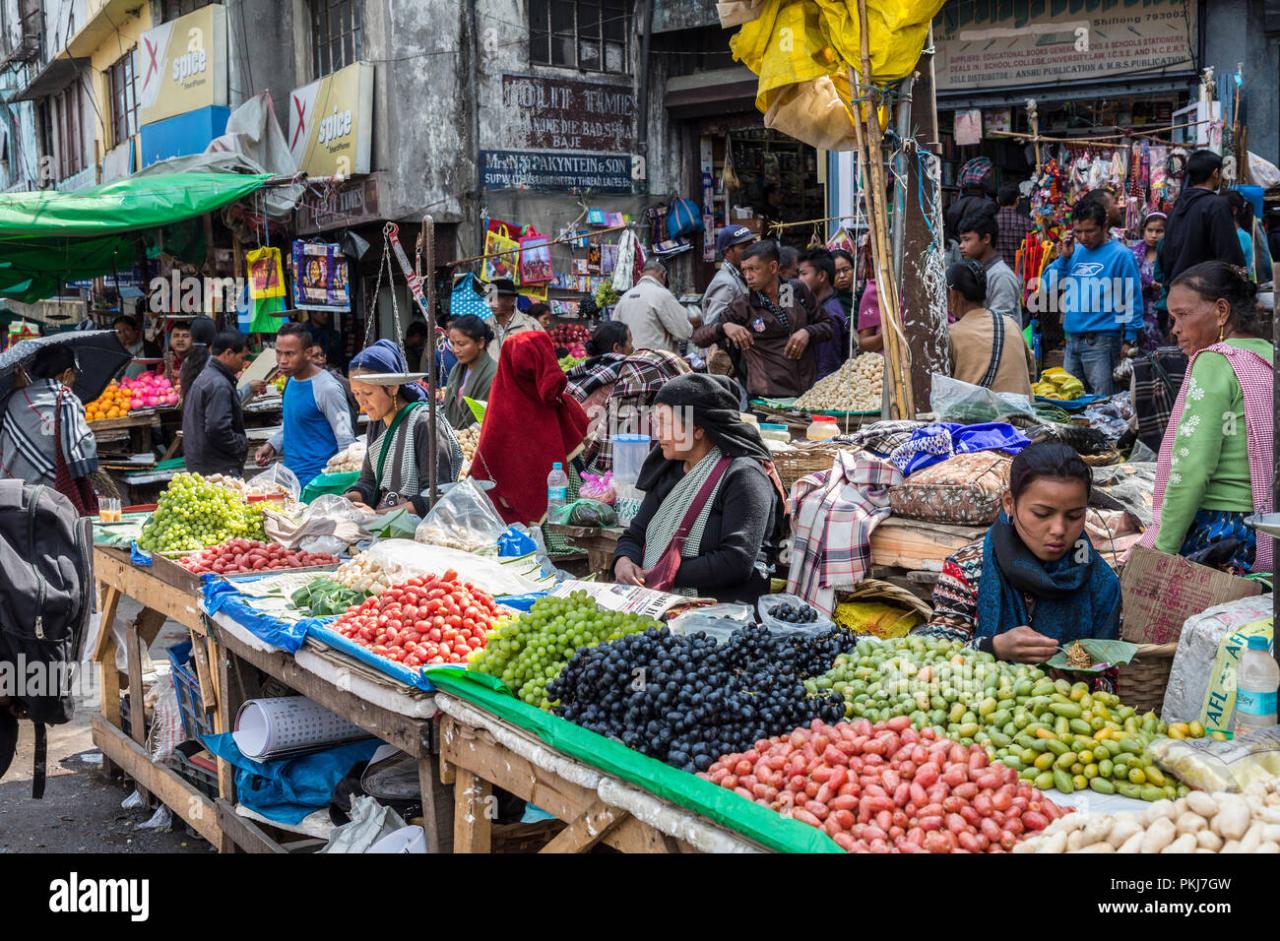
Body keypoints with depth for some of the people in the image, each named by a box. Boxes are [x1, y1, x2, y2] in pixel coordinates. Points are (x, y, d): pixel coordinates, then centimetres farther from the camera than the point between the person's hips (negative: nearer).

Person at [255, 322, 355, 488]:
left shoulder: (327, 389, -16)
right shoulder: (291, 381, 10)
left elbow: (346, 440, -15)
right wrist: (273, 445, 9)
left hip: (316, 481, -8)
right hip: (291, 475, 8)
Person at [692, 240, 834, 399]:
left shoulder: (798, 292, 6)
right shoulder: (743, 308, -1)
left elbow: (829, 325, 14)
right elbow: (698, 336, -4)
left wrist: (808, 332, -7)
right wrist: (724, 327, -24)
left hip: (809, 391, 3)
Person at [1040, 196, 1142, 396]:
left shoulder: (1120, 255, -6)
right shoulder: (1075, 252, 12)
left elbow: (1132, 299, -7)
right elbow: (1048, 286, 10)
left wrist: (1129, 340, -11)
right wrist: (1063, 257, -1)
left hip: (1102, 341, -6)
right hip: (1072, 340, 6)